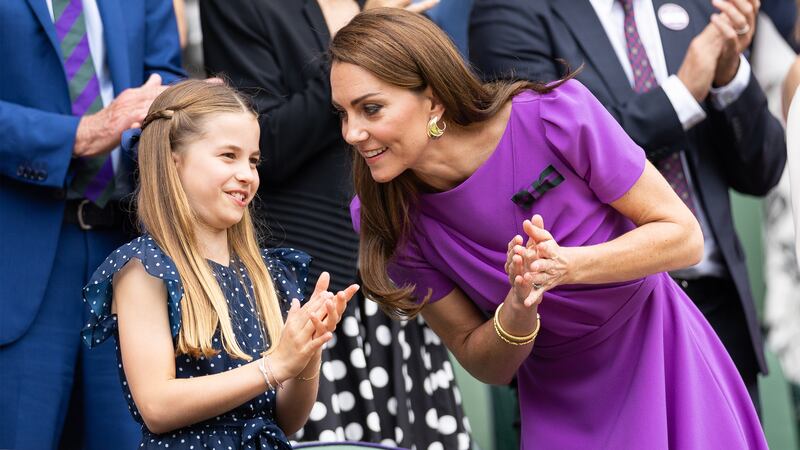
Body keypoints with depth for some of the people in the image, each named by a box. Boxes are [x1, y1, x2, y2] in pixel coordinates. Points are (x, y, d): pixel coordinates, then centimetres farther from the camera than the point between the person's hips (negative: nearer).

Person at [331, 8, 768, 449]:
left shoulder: (556, 115, -24)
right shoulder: (385, 216, -15)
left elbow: (685, 237, -17)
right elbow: (486, 367, -7)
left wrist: (565, 267, -32)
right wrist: (518, 308, -29)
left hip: (663, 365, -1)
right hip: (561, 409, 2)